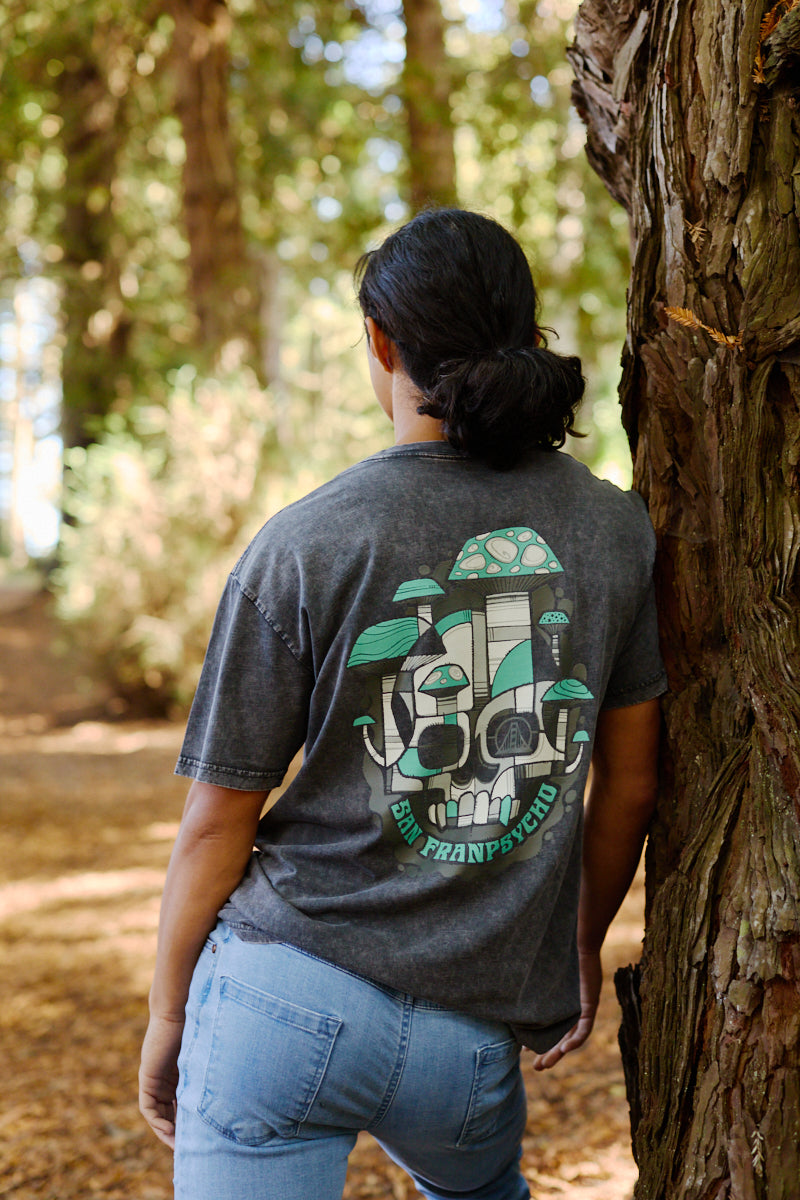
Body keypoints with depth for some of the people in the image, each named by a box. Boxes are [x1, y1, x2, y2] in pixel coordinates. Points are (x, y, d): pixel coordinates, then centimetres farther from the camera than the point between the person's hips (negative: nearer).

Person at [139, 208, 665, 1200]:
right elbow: (630, 781, 11)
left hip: (284, 996, -3)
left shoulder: (302, 546, -8)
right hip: (473, 1043, 3)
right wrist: (582, 947, 28)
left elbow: (217, 823, -4)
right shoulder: (617, 531, 1)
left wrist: (166, 1018, 10)